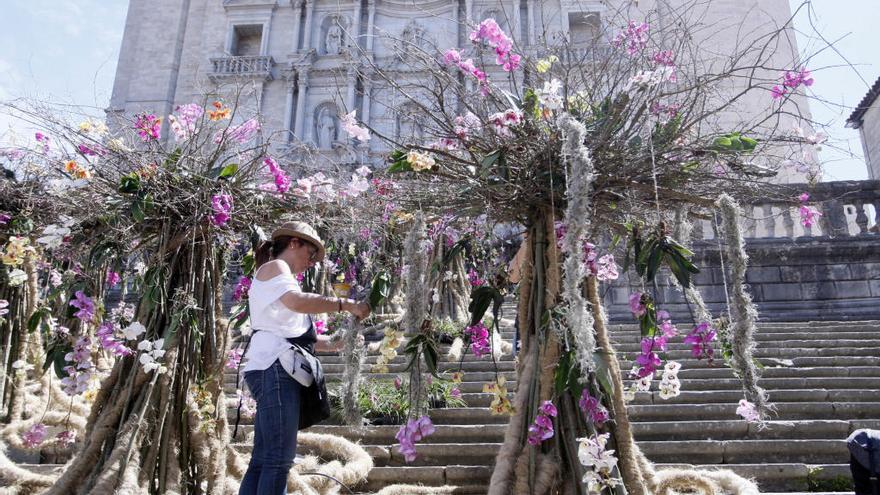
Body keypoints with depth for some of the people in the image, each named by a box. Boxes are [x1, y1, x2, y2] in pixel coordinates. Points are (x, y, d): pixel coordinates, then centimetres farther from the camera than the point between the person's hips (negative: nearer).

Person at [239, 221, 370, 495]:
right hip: (274, 367, -10)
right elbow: (298, 301, -21)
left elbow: (300, 337, 26)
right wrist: (347, 304, -17)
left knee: (263, 460, 7)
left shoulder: (279, 276, 30)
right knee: (280, 458, -13)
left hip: (278, 371, 10)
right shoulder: (274, 267, 2)